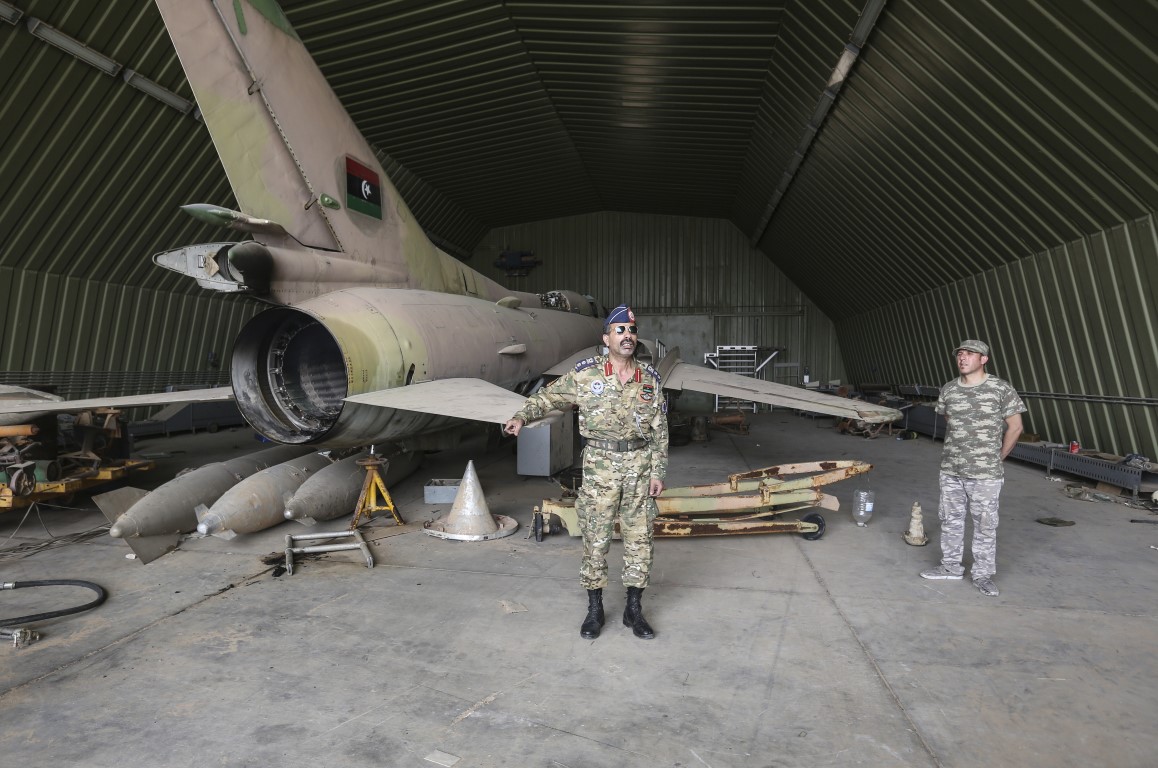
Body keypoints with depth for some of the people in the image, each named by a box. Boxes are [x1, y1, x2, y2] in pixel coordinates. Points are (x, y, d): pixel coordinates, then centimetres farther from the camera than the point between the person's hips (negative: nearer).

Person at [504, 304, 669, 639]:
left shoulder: (649, 379, 3)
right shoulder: (586, 374, -3)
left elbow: (659, 430, 6)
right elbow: (548, 396, 4)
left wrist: (657, 472, 2)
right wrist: (521, 416, -12)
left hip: (639, 467, 2)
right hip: (600, 466, -2)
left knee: (639, 539, 8)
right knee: (595, 539, 5)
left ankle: (634, 609, 23)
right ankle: (594, 609, 21)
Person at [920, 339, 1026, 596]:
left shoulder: (1001, 389, -8)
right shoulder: (948, 390, 3)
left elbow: (1015, 427, -1)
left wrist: (997, 458, 3)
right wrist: (956, 452, 15)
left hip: (985, 474, -4)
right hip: (950, 470, 4)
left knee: (985, 524, 5)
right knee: (950, 519, 13)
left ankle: (982, 574, 19)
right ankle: (951, 567, 27)